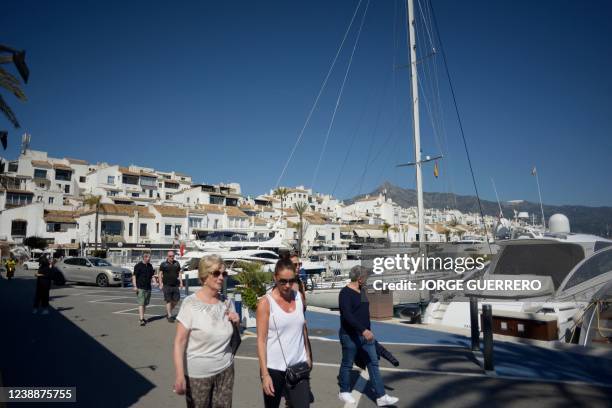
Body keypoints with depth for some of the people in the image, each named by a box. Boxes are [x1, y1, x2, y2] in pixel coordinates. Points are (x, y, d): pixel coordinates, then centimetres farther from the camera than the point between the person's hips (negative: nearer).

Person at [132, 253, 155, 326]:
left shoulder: (150, 266, 13)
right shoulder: (138, 266, -7)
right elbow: (134, 276, -9)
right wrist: (135, 286, -17)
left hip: (148, 287, 7)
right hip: (140, 287, -6)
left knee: (145, 303, 12)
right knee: (141, 303, -11)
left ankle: (142, 317, 26)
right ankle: (141, 320, -15)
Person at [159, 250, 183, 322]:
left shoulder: (177, 263, 10)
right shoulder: (163, 264, 0)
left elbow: (179, 273, 14)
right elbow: (160, 274, 1)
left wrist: (181, 283, 8)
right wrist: (160, 284, -7)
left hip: (175, 285, 4)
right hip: (167, 285, -4)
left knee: (176, 300, 4)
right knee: (168, 301, -2)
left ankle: (168, 312, 25)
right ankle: (169, 316, 6)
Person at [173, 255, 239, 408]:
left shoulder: (227, 302, 0)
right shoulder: (191, 303, -14)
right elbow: (179, 342, -14)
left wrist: (236, 323, -7)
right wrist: (180, 376, -19)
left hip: (225, 370, 4)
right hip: (197, 374, -4)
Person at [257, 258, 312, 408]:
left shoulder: (299, 297, 1)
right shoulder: (266, 302, -11)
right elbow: (261, 340, -12)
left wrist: (308, 356, 15)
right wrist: (265, 374, -15)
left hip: (299, 365, 3)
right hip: (274, 368, -3)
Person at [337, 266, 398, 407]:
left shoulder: (362, 290, 9)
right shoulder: (345, 293, -18)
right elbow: (347, 315, -28)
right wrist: (363, 330, -34)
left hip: (365, 334, 8)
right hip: (350, 335, -8)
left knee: (373, 363, 6)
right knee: (347, 364, 8)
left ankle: (381, 396, 10)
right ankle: (344, 392, 27)